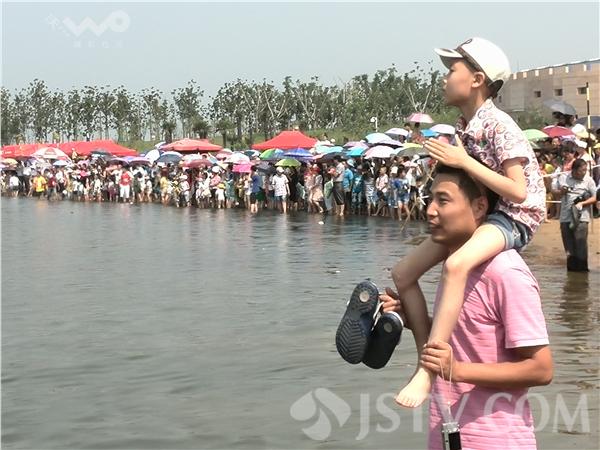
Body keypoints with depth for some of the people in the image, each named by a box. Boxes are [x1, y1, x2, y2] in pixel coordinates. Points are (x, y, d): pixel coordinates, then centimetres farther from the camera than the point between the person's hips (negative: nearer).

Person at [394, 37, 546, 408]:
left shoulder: (499, 126, -18)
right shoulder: (464, 126, 6)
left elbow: (518, 191, -25)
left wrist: (462, 161, -26)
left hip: (514, 217, -9)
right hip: (478, 213, 9)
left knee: (455, 264, -39)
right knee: (402, 273, 3)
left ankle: (427, 371, -36)